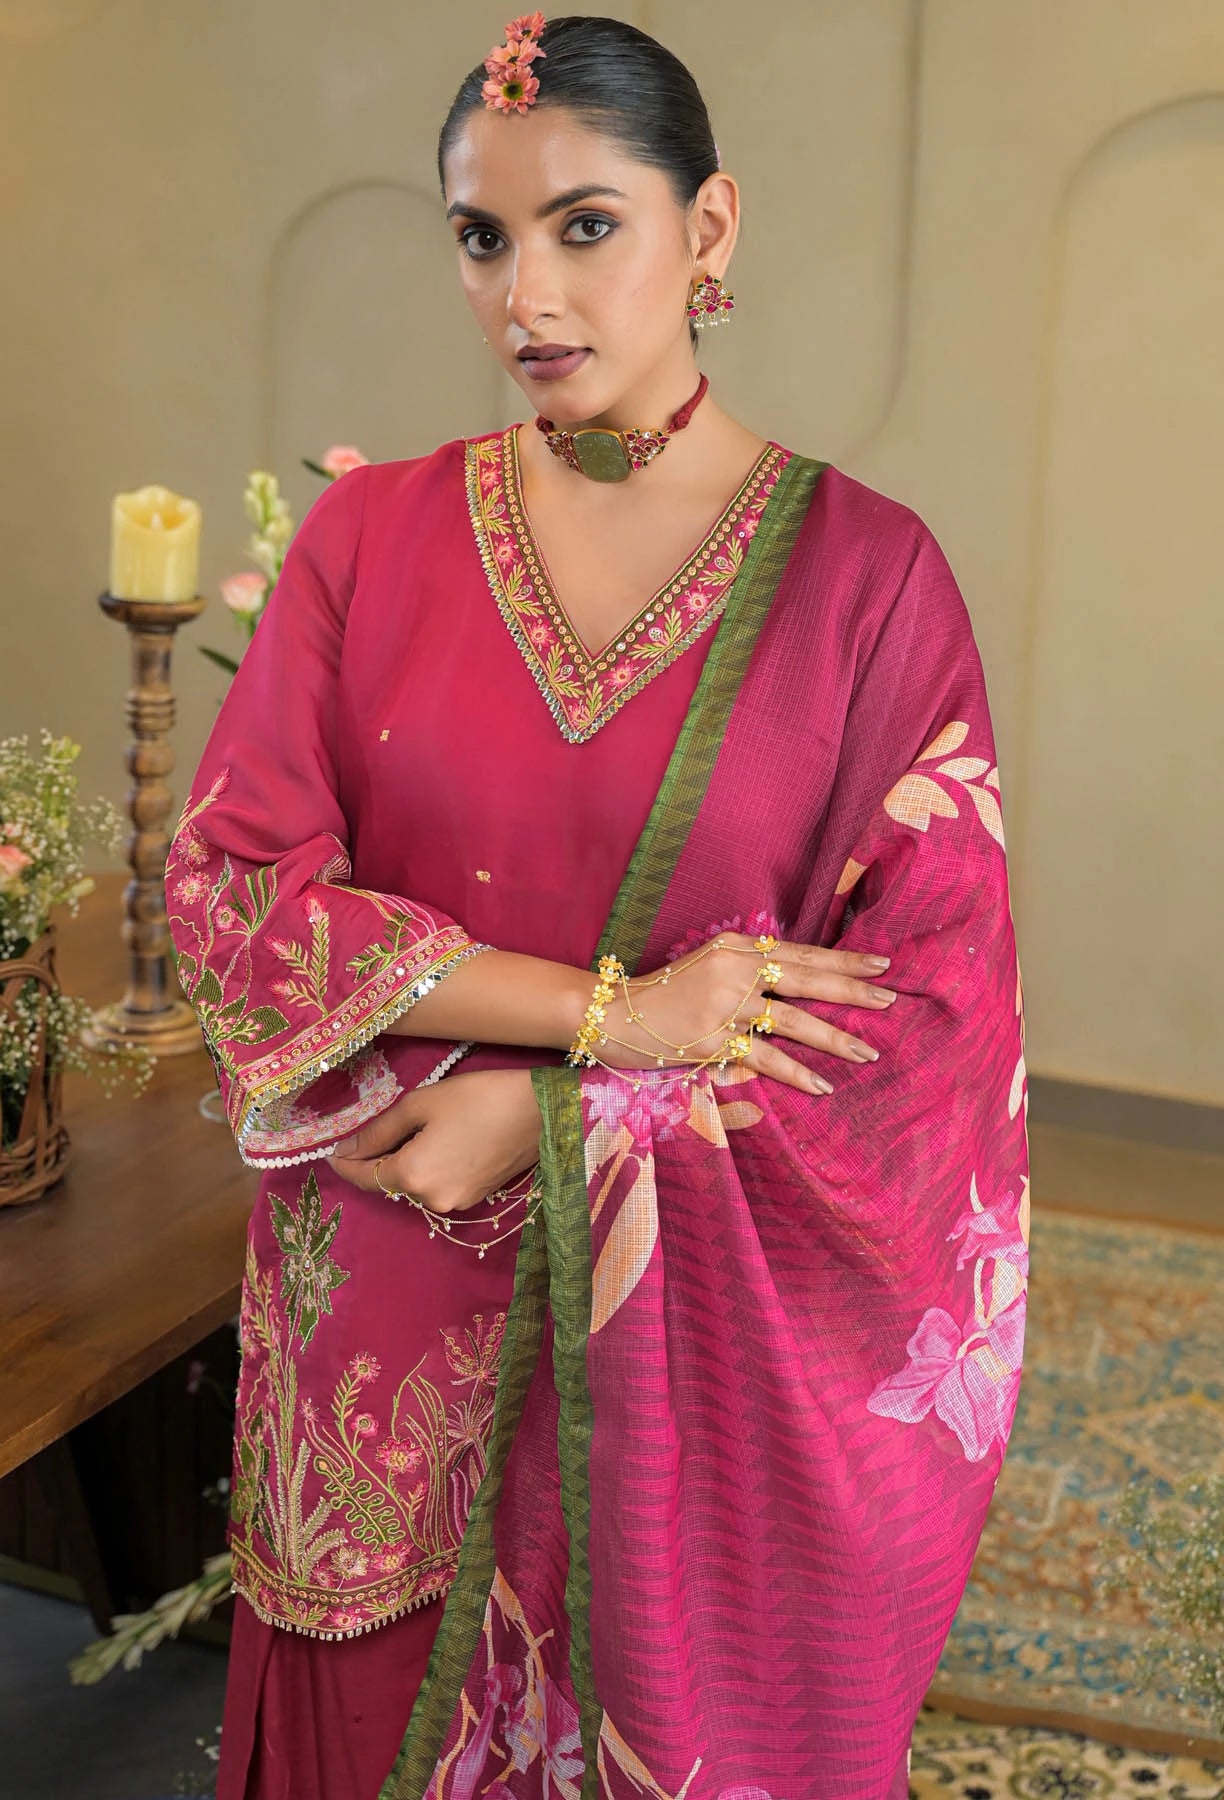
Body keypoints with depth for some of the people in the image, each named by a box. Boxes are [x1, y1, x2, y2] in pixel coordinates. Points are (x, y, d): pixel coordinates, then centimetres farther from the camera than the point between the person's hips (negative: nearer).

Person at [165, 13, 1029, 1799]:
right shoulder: (372, 535, -1)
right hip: (386, 1334, 2)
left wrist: (557, 1125, -16)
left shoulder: (865, 569, -8)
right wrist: (600, 1008, -18)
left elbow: (935, 1006, -9)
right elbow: (230, 883, -7)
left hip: (693, 1337, -2)